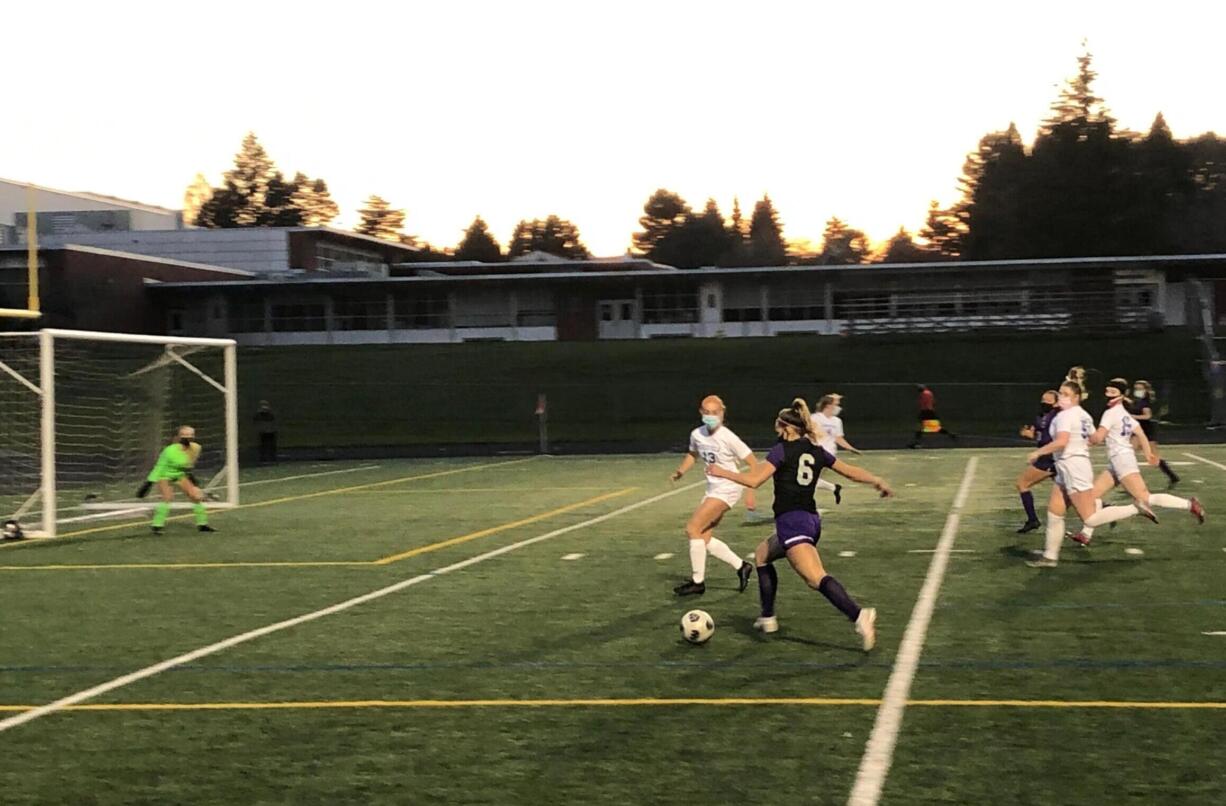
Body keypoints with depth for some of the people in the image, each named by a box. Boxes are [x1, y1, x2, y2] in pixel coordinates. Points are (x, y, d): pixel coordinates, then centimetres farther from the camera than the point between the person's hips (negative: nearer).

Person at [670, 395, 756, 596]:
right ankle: (741, 567, 21)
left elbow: (753, 463, -13)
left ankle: (697, 582, -5)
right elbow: (693, 454, 23)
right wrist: (681, 471, 6)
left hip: (727, 489, -8)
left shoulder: (728, 438, -18)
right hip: (712, 489, 8)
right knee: (703, 538, 6)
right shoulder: (697, 435, 1)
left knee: (693, 528, -14)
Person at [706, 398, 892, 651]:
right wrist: (878, 482, 34)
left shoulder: (782, 449, -4)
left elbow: (753, 480, -11)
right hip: (812, 520, 8)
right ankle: (768, 618, 30)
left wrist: (722, 472, 1)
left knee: (816, 578, -21)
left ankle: (859, 615, -40)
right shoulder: (817, 451, 14)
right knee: (762, 554, 28)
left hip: (791, 521, -8)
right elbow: (851, 471, 19)